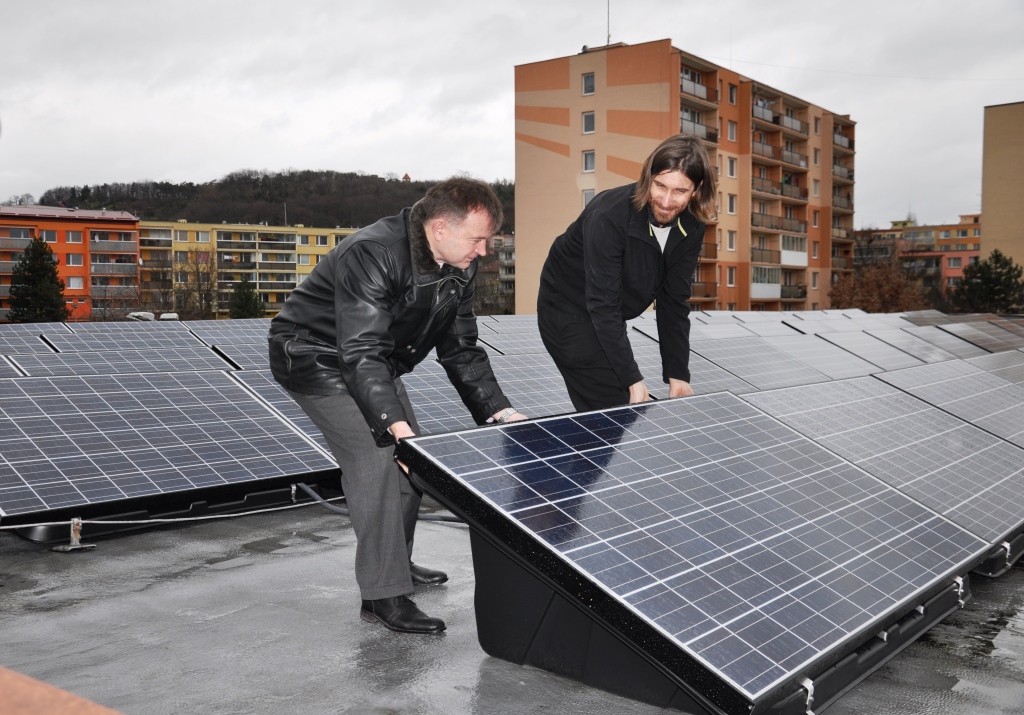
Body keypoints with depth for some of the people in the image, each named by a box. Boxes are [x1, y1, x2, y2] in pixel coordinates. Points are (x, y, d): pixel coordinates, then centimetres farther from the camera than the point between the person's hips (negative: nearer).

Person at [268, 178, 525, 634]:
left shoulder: (459, 268, -7)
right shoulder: (373, 254, -33)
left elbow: (461, 351, -1)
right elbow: (361, 353, -40)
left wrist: (498, 410, -12)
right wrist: (396, 424, -50)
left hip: (374, 359, 9)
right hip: (317, 357, -9)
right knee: (376, 460, -19)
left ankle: (394, 562, 30)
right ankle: (382, 596, -11)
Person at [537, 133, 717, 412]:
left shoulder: (691, 227, -11)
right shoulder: (610, 215, -30)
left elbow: (673, 301, -5)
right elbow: (602, 304, -30)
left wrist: (678, 375, -9)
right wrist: (633, 380, -31)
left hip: (608, 319, 7)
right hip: (568, 312, -7)